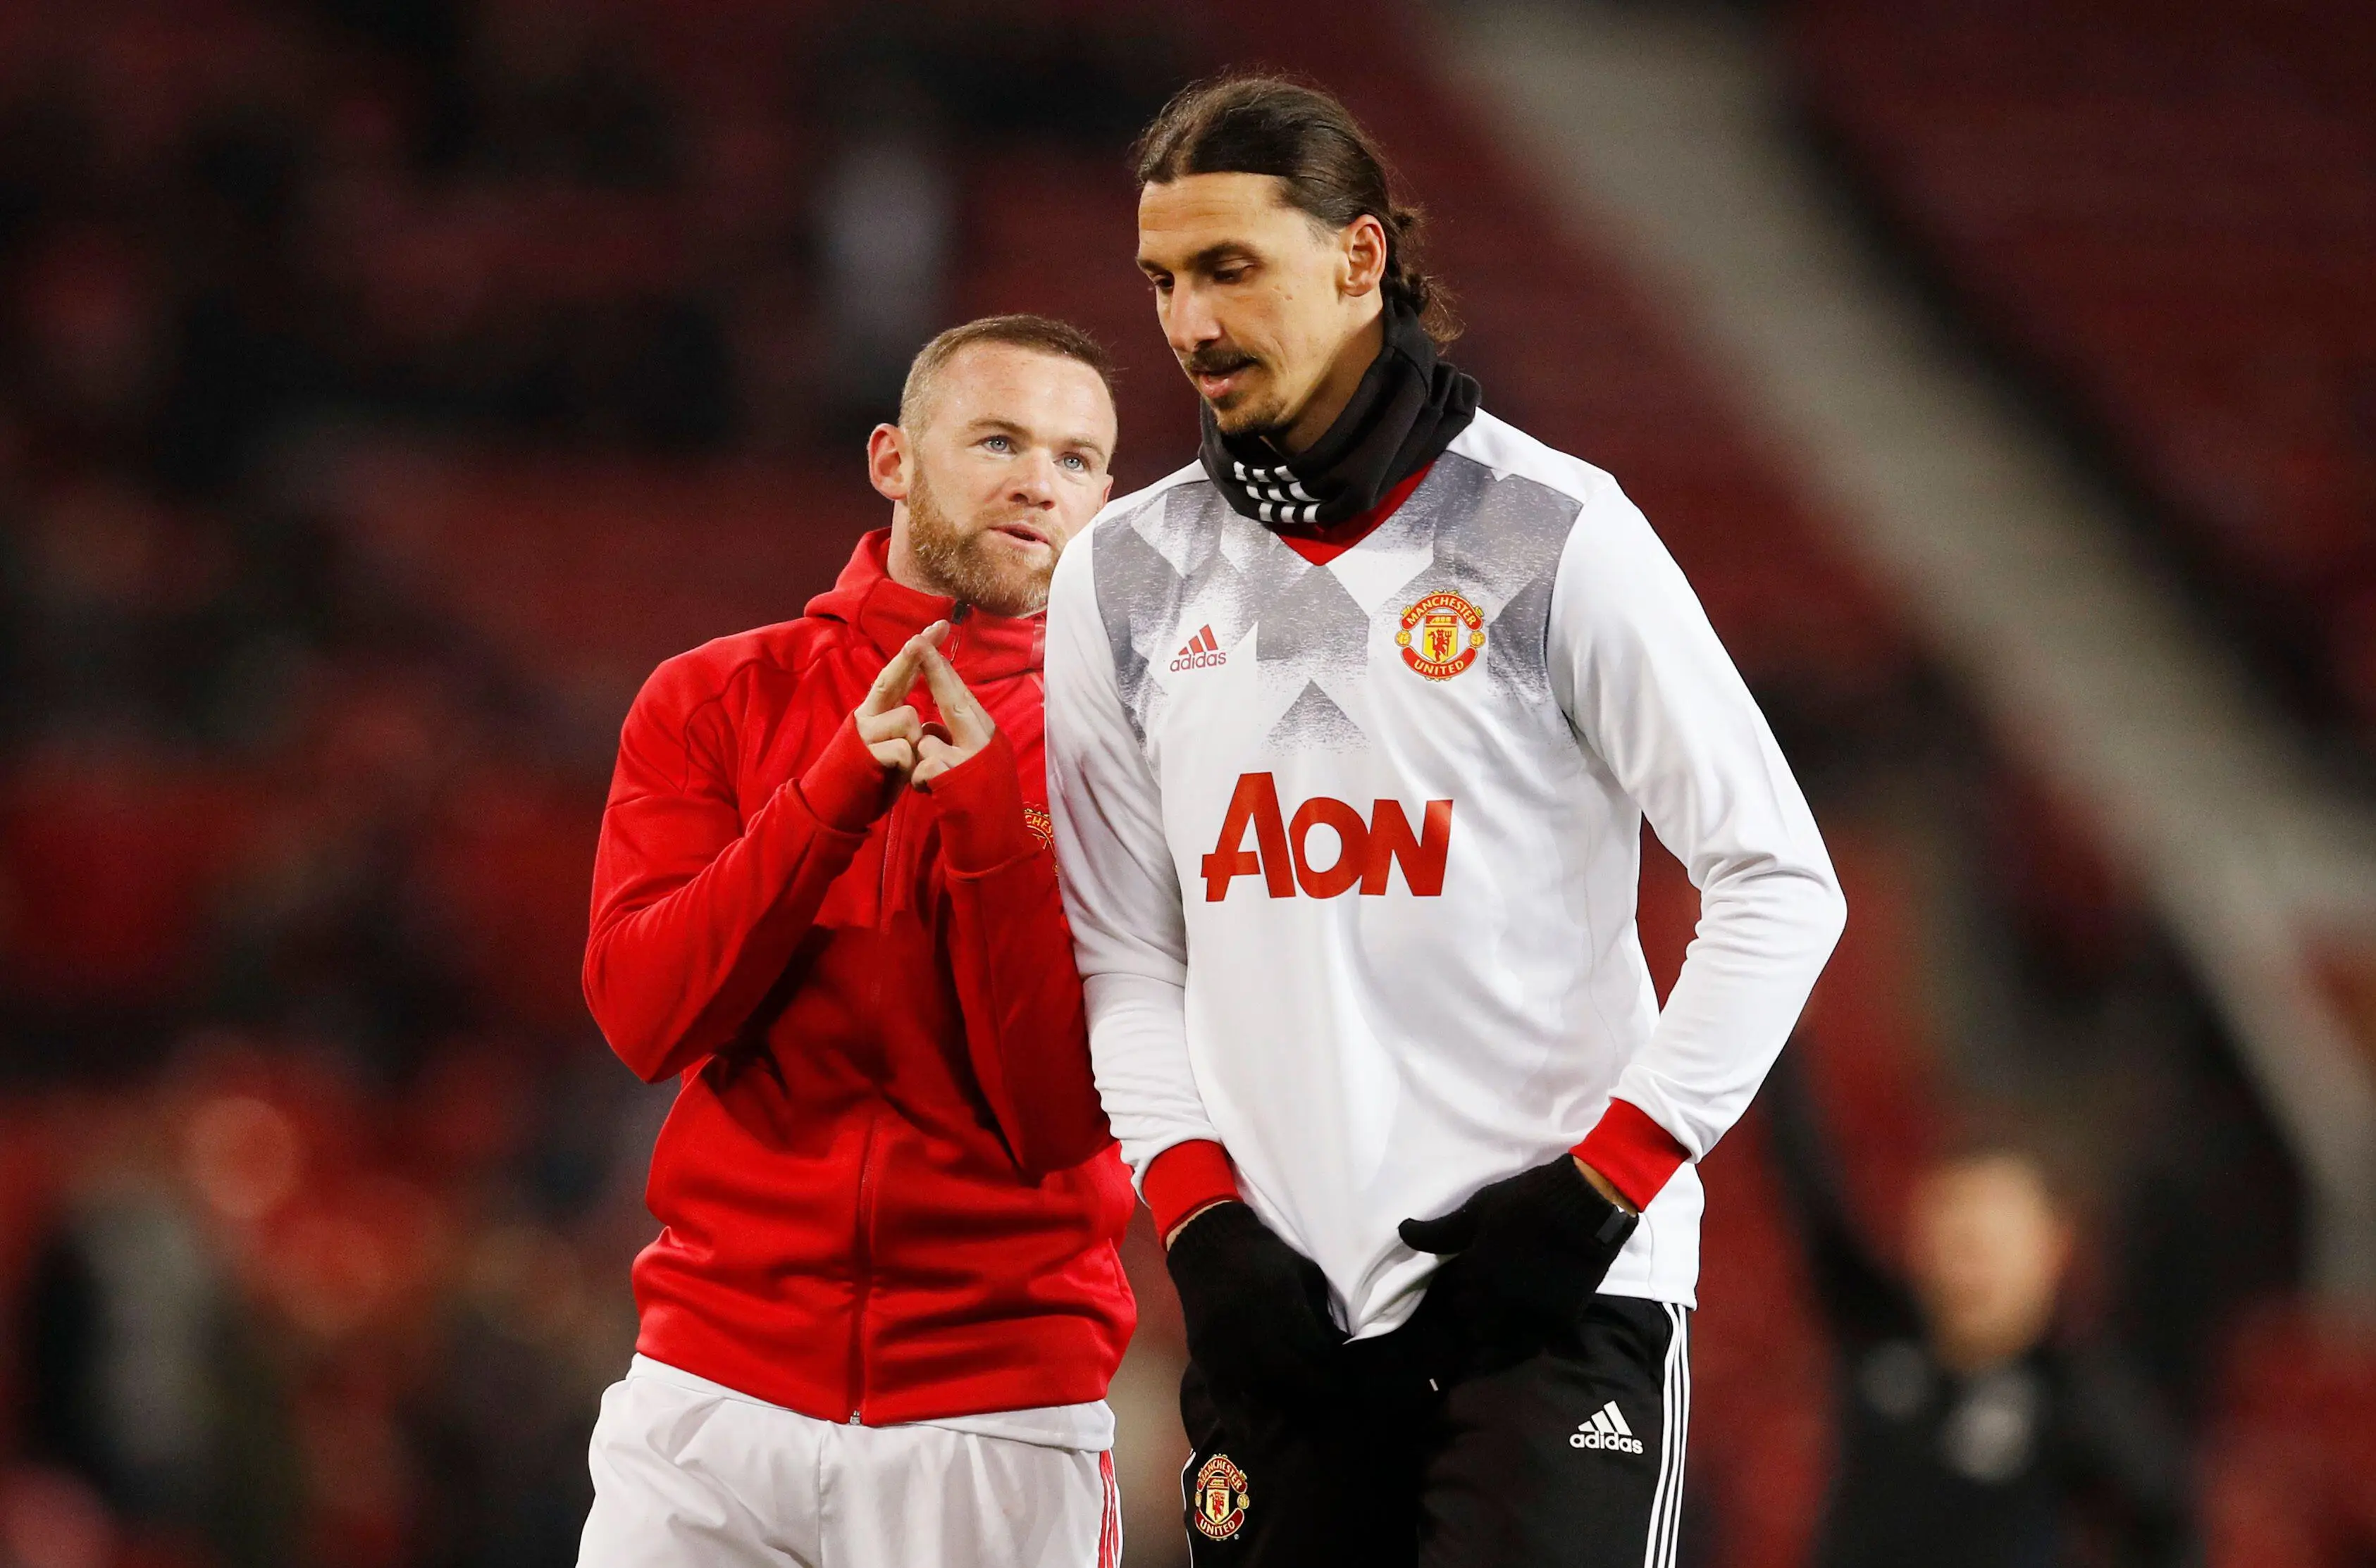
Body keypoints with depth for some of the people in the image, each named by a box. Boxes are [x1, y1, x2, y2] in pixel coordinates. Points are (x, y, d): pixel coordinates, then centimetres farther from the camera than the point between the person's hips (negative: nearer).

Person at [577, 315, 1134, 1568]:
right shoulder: (716, 701, 8)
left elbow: (1058, 1117, -7)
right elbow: (644, 1015, -6)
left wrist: (983, 808, -15)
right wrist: (843, 786, -14)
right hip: (716, 1386, 1)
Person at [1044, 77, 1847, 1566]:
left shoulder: (1554, 536, -3)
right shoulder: (1125, 579, 10)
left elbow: (1782, 885, -3)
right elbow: (1128, 956, 14)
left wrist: (1605, 1182, -9)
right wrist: (1201, 1217, 0)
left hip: (1556, 1284, -4)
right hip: (1289, 1302, 4)